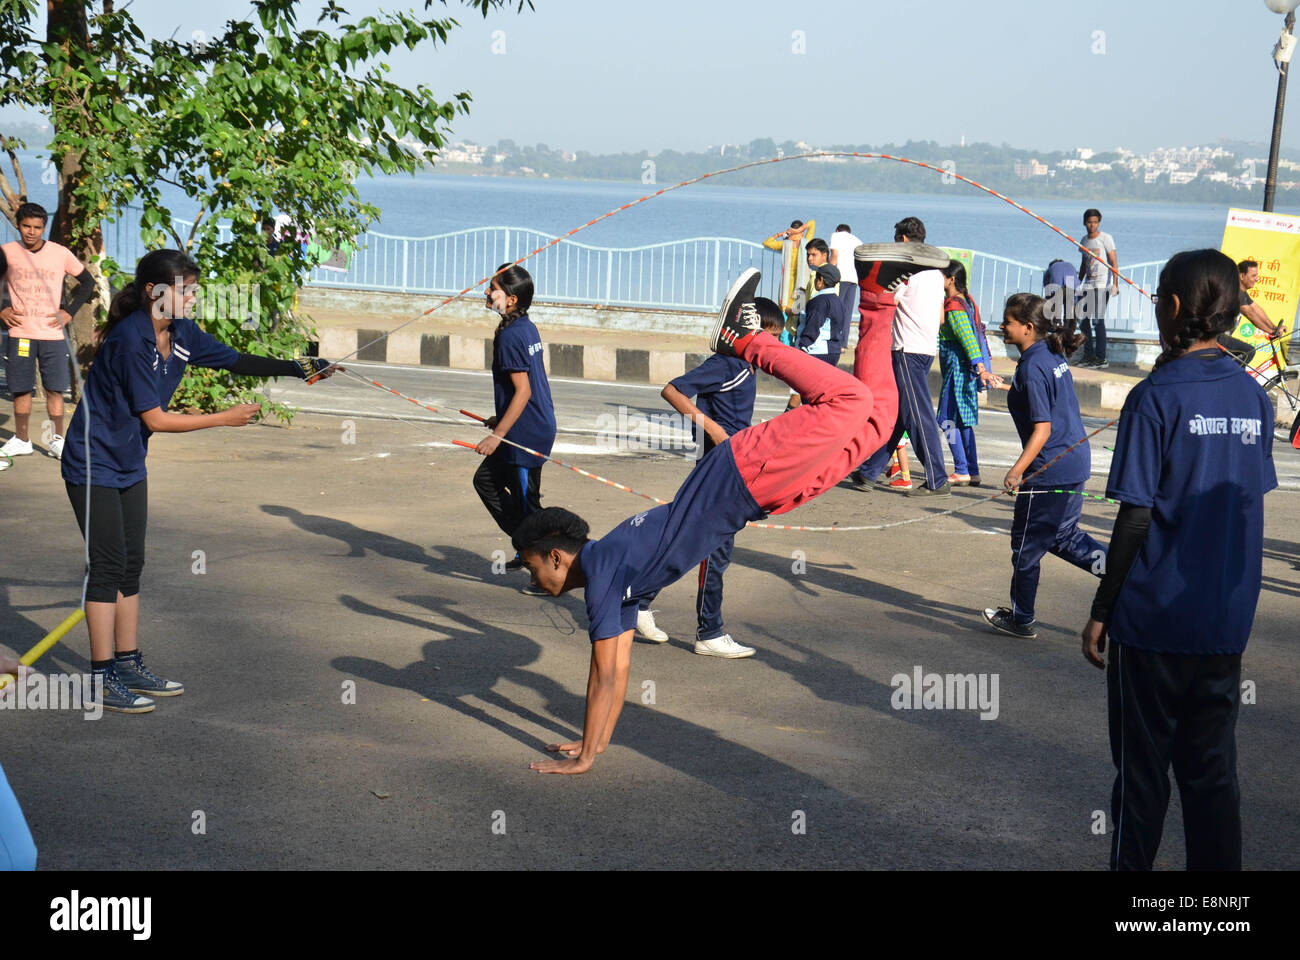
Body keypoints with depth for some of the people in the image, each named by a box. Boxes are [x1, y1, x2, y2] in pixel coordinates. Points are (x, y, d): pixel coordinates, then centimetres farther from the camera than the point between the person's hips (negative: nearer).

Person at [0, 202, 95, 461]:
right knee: (21, 389, 5)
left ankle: (57, 440, 9)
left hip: (53, 332, 0)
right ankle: (21, 440, 16)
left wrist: (69, 311, 2)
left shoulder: (61, 254, 0)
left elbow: (87, 282, 10)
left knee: (55, 389, 1)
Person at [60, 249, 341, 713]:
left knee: (130, 565, 12)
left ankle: (128, 664, 21)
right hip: (94, 462, -8)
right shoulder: (130, 339, -25)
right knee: (108, 566, -6)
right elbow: (155, 418, -23)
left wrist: (298, 368, -3)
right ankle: (103, 678, 0)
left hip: (129, 464, 8)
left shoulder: (181, 333, -1)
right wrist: (225, 418, -18)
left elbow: (236, 361, 8)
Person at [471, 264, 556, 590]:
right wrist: (501, 420, 27)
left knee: (526, 504, -1)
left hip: (526, 433, -10)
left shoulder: (510, 336, -19)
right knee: (486, 479, 21)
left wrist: (497, 435, -21)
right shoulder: (528, 328, 10)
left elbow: (523, 391, -22)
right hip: (539, 425, 10)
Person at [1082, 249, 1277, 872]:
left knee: (1142, 770, 6)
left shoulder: (1157, 397, -13)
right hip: (1227, 622, 5)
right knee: (1212, 770, 12)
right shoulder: (1253, 397, 3)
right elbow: (1251, 506, 10)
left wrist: (1101, 611, -6)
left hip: (1154, 617, -5)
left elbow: (1136, 518, -14)